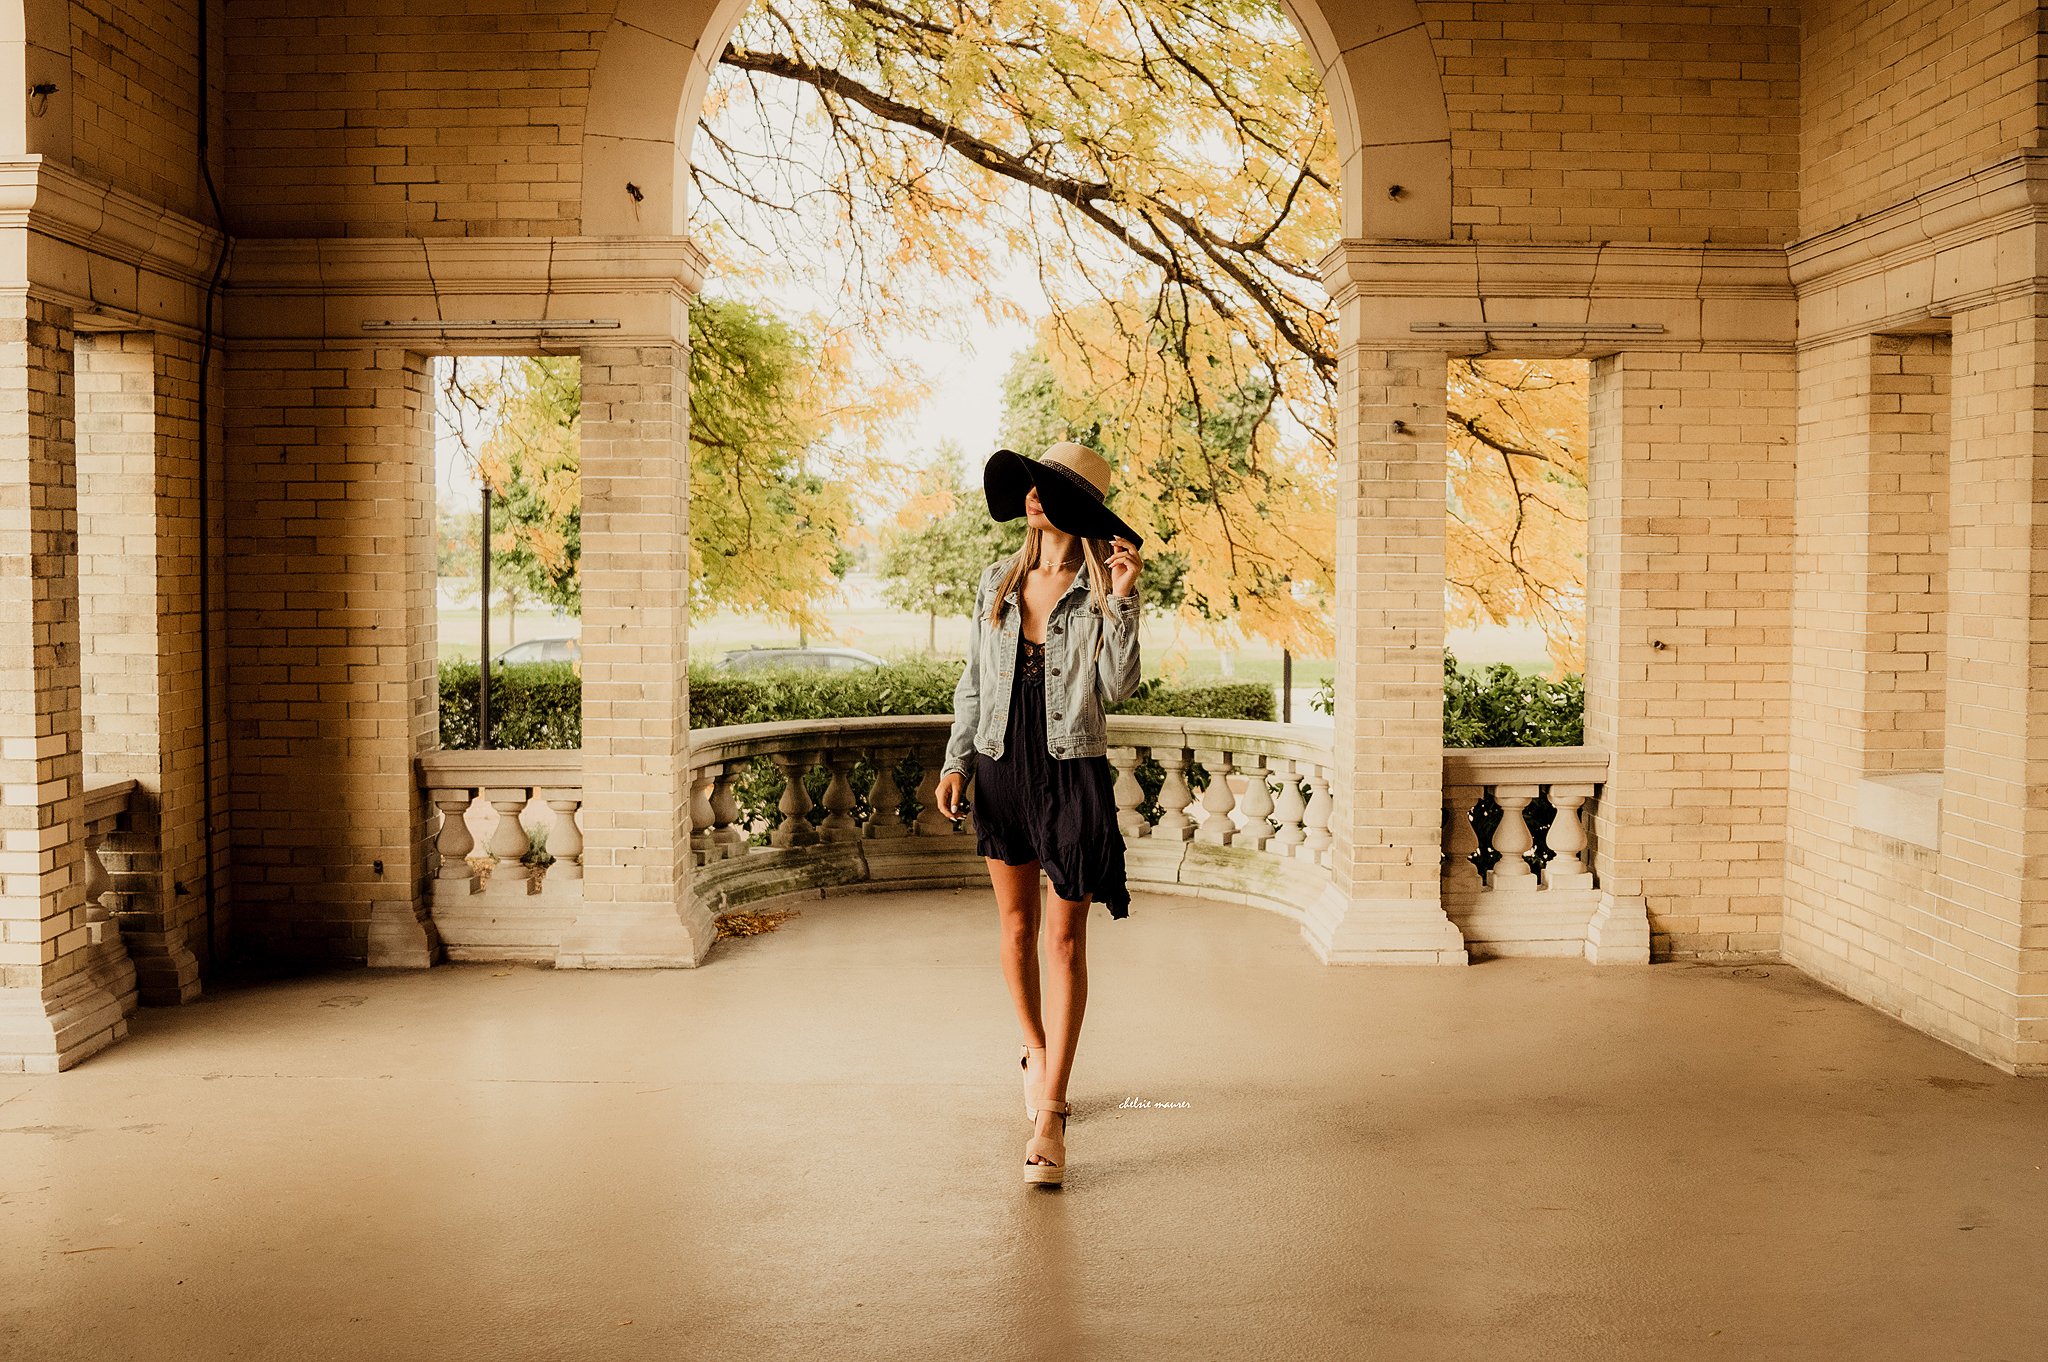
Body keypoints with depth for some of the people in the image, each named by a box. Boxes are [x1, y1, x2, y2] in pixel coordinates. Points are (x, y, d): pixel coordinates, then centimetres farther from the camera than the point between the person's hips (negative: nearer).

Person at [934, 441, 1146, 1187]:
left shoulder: (1101, 584, -3)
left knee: (1066, 939, -4)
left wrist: (1122, 599, -19)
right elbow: (974, 679, 13)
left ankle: (1050, 1117, -2)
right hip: (1003, 768, 4)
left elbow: (1118, 685, -11)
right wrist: (956, 762, 5)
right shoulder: (997, 581, 8)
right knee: (1016, 928, 12)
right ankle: (1037, 1055, 37)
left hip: (1073, 770, -4)